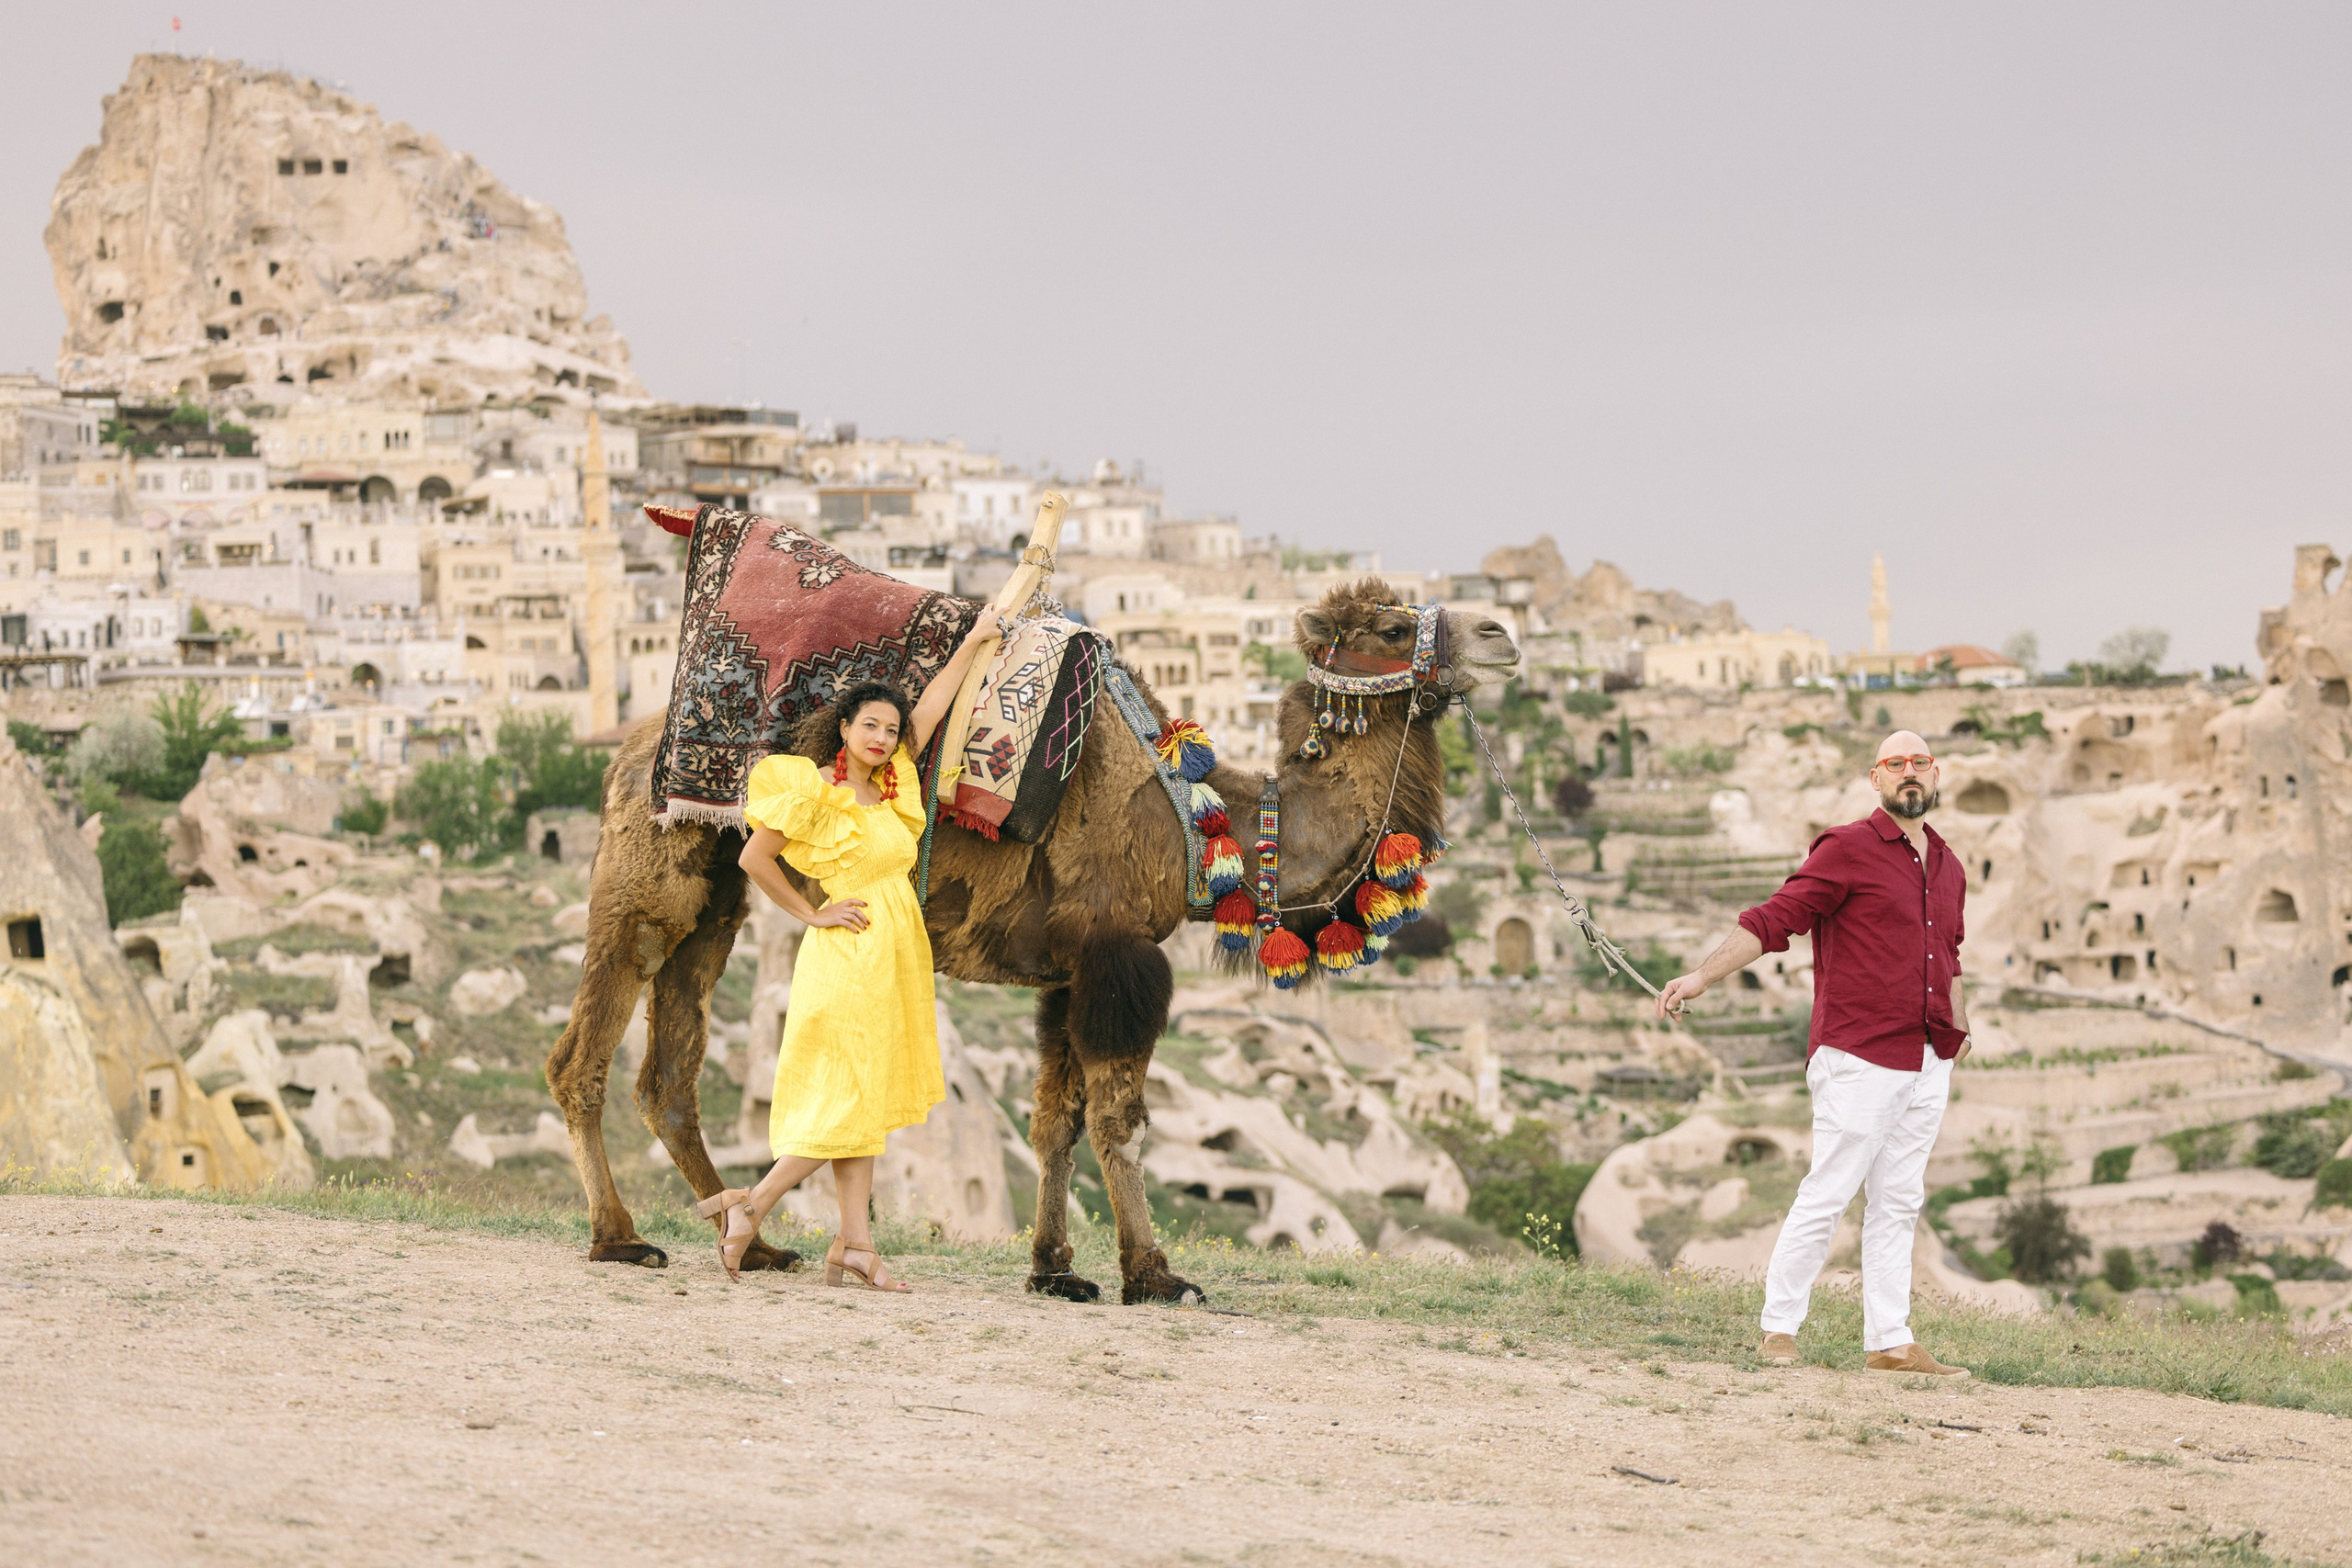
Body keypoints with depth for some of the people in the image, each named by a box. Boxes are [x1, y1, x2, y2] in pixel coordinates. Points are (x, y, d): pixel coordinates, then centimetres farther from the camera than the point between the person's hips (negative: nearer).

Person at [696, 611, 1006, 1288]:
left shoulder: (892, 786, 11)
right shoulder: (814, 791, -9)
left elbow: (931, 709, 21)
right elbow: (755, 857, -8)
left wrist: (974, 641, 25)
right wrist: (811, 914, -4)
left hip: (894, 954, 8)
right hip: (847, 954, -8)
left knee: (867, 1103, 4)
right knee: (848, 1101, -11)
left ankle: (854, 1246, 3)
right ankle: (754, 1205, -6)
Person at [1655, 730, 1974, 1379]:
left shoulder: (1947, 868, 16)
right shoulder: (1848, 850, -5)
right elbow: (1774, 919, -10)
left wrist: (1959, 1029, 33)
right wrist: (1702, 977, -17)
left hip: (1927, 1066, 7)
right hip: (1860, 1059, -7)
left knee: (1898, 1204, 8)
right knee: (1826, 1195, -7)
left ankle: (1890, 1342, 10)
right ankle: (1778, 1329, 0)